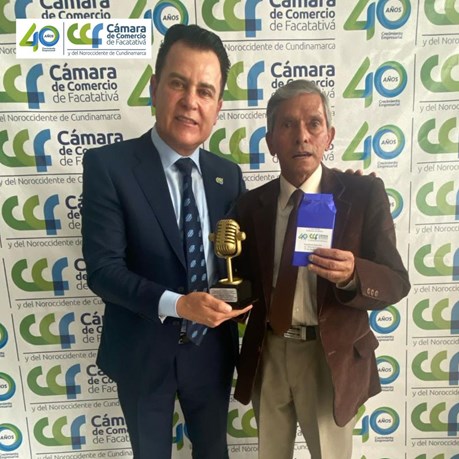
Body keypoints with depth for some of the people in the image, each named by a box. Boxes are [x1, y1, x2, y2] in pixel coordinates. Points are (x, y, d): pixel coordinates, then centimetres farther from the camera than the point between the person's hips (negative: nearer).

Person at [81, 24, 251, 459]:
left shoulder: (228, 175, -3)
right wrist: (175, 304, -30)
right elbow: (102, 268, -20)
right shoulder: (107, 165, -16)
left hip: (211, 350, 3)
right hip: (142, 354, -2)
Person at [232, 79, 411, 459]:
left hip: (331, 357, -3)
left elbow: (397, 282, -12)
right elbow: (248, 282, 2)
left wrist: (352, 275, -32)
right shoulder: (252, 203, -2)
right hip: (267, 354, 4)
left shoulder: (363, 193, -11)